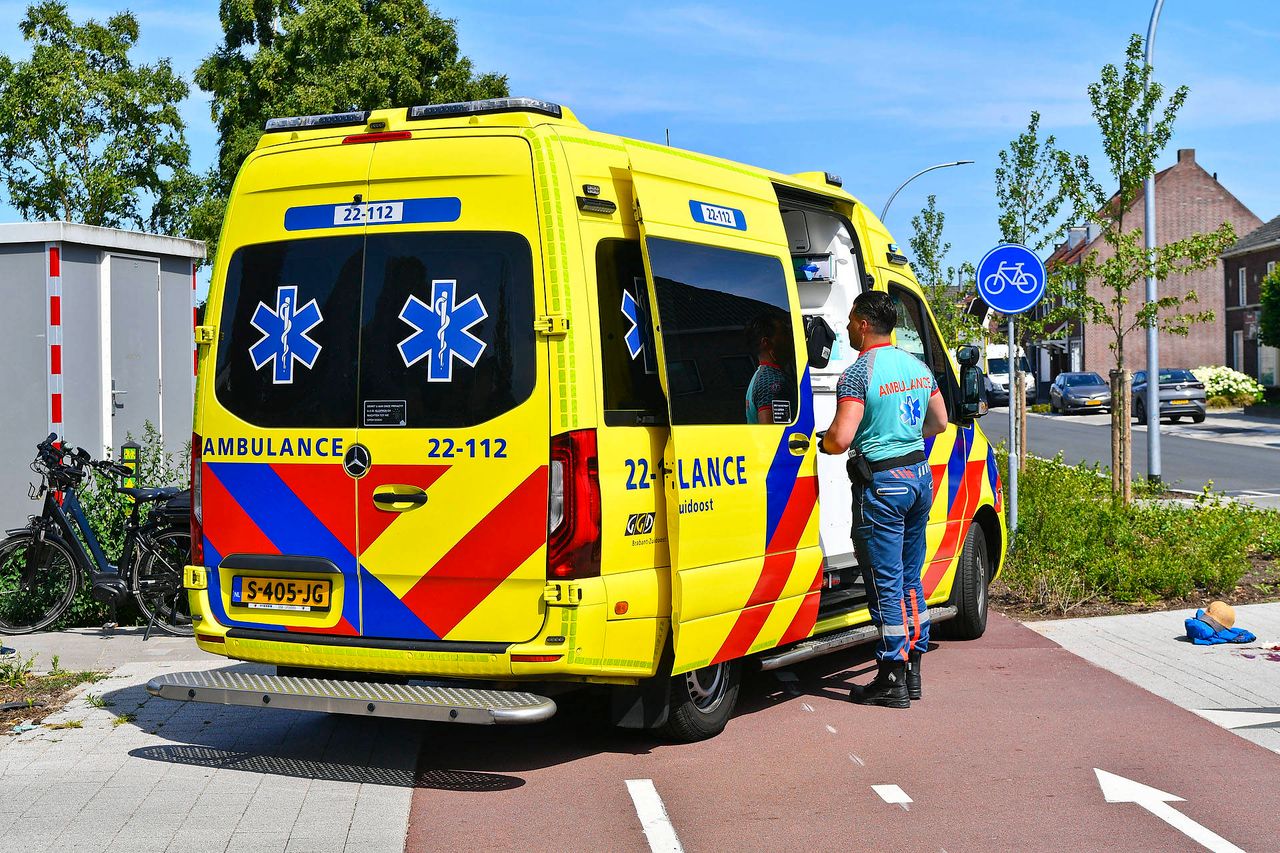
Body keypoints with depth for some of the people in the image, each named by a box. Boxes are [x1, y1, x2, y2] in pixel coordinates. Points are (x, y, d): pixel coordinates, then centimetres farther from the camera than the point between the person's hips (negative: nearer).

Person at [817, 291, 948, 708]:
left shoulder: (859, 373, -16)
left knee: (886, 584, -2)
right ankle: (912, 672, 21)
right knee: (910, 579, 16)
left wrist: (822, 442, -1)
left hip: (881, 483, -8)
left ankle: (892, 679, 2)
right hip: (920, 476, 8)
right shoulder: (917, 366, 9)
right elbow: (939, 422, 19)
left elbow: (840, 438, -23)